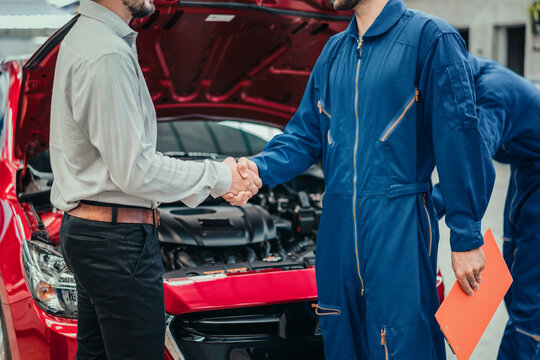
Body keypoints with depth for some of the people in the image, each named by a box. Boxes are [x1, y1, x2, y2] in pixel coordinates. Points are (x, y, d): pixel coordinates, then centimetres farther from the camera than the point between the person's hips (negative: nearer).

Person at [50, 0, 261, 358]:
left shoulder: (85, 38, 15)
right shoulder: (107, 56, -20)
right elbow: (136, 171, -21)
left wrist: (218, 181, 11)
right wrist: (218, 176, -9)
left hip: (84, 228, 11)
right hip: (117, 238, -11)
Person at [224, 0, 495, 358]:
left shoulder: (430, 37, -6)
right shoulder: (335, 50, 16)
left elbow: (460, 141, -9)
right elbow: (305, 136, 17)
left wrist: (466, 238, -10)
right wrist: (261, 169, -3)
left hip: (399, 227, -6)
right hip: (338, 225, 7)